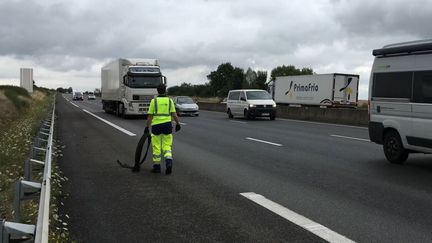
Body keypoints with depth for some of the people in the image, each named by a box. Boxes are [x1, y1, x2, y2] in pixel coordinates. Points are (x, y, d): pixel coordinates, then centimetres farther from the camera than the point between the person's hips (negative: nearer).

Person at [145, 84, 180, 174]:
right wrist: (178, 123, -1)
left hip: (156, 125, -1)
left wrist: (147, 126, 3)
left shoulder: (154, 101, 1)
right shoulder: (170, 100, 5)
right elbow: (174, 114, -4)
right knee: (167, 146, 7)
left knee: (156, 147, 9)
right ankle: (169, 163, -16)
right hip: (167, 125, 1)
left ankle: (156, 166, 12)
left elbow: (150, 115, -2)